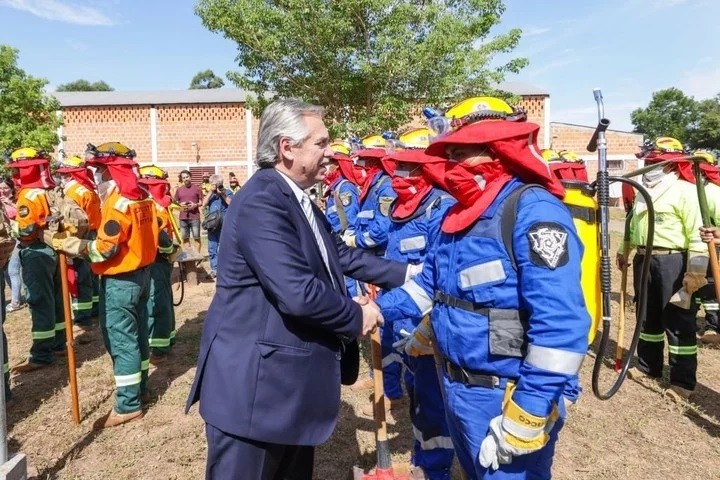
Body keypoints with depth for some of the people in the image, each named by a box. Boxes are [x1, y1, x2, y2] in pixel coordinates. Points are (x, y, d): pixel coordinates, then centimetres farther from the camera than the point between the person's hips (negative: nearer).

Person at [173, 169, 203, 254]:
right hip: (183, 217, 3)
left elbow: (201, 202, 6)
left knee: (196, 237, -2)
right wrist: (180, 205, -6)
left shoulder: (197, 188, 4)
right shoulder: (179, 189, 11)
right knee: (185, 238, 7)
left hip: (195, 217, -3)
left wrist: (195, 205, -13)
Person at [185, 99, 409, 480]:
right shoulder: (261, 202, -24)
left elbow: (340, 255, 14)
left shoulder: (297, 200, 10)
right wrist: (357, 316, -14)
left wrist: (404, 273, 10)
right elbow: (299, 294, -31)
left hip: (292, 378, 10)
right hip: (255, 382, -10)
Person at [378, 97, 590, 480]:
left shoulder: (532, 210, -21)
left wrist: (527, 413, -27)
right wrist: (380, 307, 10)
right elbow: (431, 283, 19)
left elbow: (560, 324, -28)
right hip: (455, 387, 9)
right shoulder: (461, 212, 8)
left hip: (504, 398, -8)